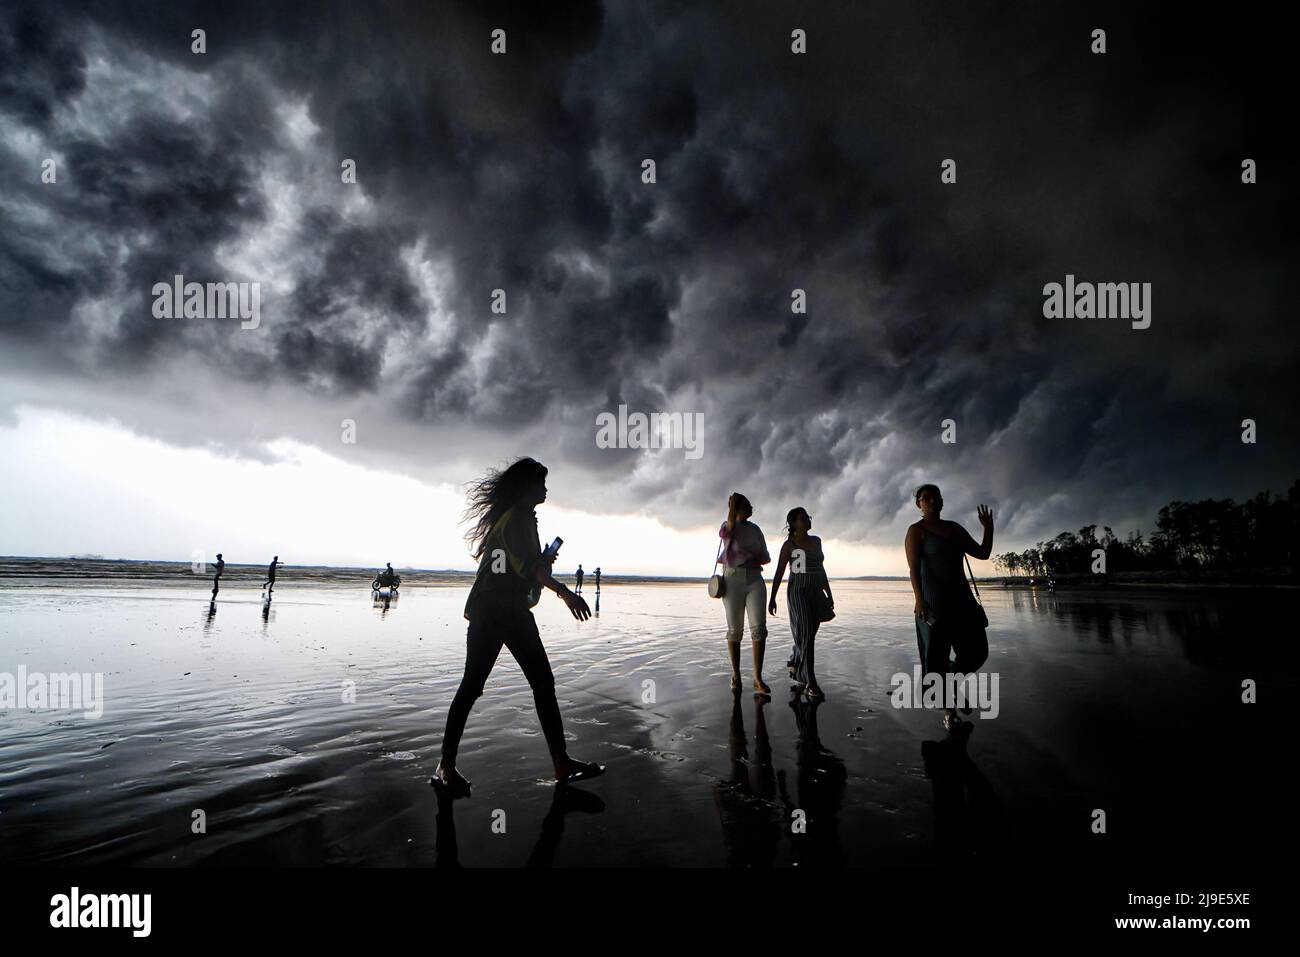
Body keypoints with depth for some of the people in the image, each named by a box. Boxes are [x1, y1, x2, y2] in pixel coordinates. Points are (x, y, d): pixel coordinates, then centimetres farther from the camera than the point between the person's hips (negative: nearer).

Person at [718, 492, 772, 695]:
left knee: (759, 627, -11)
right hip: (732, 580, -2)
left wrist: (751, 559, -3)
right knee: (735, 630, 3)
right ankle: (735, 675, 17)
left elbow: (766, 557, 15)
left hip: (755, 579, 2)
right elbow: (731, 524, -23)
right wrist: (733, 502, -13)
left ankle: (758, 678, -11)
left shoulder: (755, 530, 13)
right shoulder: (727, 527, 3)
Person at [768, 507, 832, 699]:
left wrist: (829, 593, 16)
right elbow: (779, 572, -7)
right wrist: (772, 598, -12)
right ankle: (810, 683, -10)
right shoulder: (789, 544, -5)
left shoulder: (816, 541, 12)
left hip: (816, 593, 6)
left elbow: (821, 568, 18)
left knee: (809, 634, 12)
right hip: (798, 592, -6)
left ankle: (793, 663, 39)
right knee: (805, 635, -12)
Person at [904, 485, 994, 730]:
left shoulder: (955, 528, 14)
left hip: (961, 599, 6)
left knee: (976, 651, 8)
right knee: (936, 655, -4)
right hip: (933, 602, -6)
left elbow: (982, 553, 16)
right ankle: (949, 710, 7)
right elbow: (914, 567, -14)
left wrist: (988, 529, 3)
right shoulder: (916, 531, -4)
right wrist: (918, 599, -24)